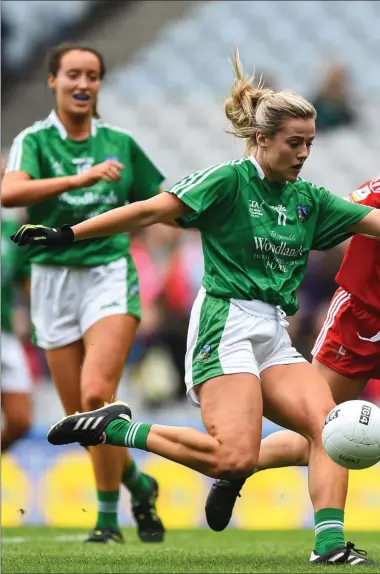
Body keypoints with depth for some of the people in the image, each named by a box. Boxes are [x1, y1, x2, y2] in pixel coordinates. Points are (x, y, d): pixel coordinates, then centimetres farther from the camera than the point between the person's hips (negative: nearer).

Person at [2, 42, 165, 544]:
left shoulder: (120, 144, 7)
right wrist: (79, 179, -30)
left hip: (110, 275, -1)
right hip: (53, 280, 1)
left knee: (96, 394, -20)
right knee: (81, 416, 3)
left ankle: (109, 514, -8)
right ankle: (138, 484, 30)